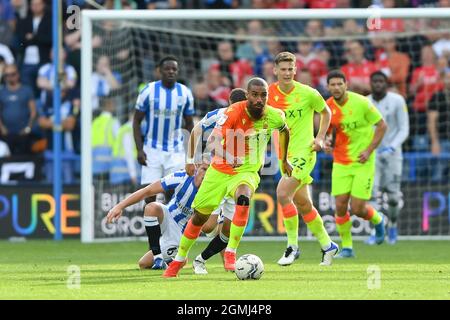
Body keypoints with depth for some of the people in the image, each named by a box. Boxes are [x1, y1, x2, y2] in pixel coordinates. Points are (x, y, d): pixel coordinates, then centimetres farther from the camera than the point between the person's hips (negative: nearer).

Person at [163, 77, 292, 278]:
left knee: (243, 197, -34)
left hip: (247, 172, 1)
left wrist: (284, 160, 23)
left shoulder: (274, 116, -11)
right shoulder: (234, 113, -24)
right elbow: (214, 139, -38)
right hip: (220, 170, -1)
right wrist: (228, 157, -58)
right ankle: (179, 258, 35)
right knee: (199, 216, 9)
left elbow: (285, 130, 15)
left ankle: (231, 253, -25)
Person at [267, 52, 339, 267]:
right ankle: (327, 245, 28)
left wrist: (320, 138, -3)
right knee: (303, 204, 11)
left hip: (303, 153, -5)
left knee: (283, 193, -22)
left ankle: (292, 246, -12)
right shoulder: (270, 93, 0)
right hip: (285, 155, 5)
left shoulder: (308, 93, -9)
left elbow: (326, 112, 7)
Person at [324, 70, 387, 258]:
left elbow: (382, 126, -6)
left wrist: (369, 150, -13)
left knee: (357, 209, -7)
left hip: (363, 162, -4)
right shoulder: (328, 107, -3)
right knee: (340, 206, -6)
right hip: (340, 163, 4)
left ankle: (378, 220, 28)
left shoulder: (361, 103, -14)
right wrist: (327, 140, -10)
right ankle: (347, 247, 11)